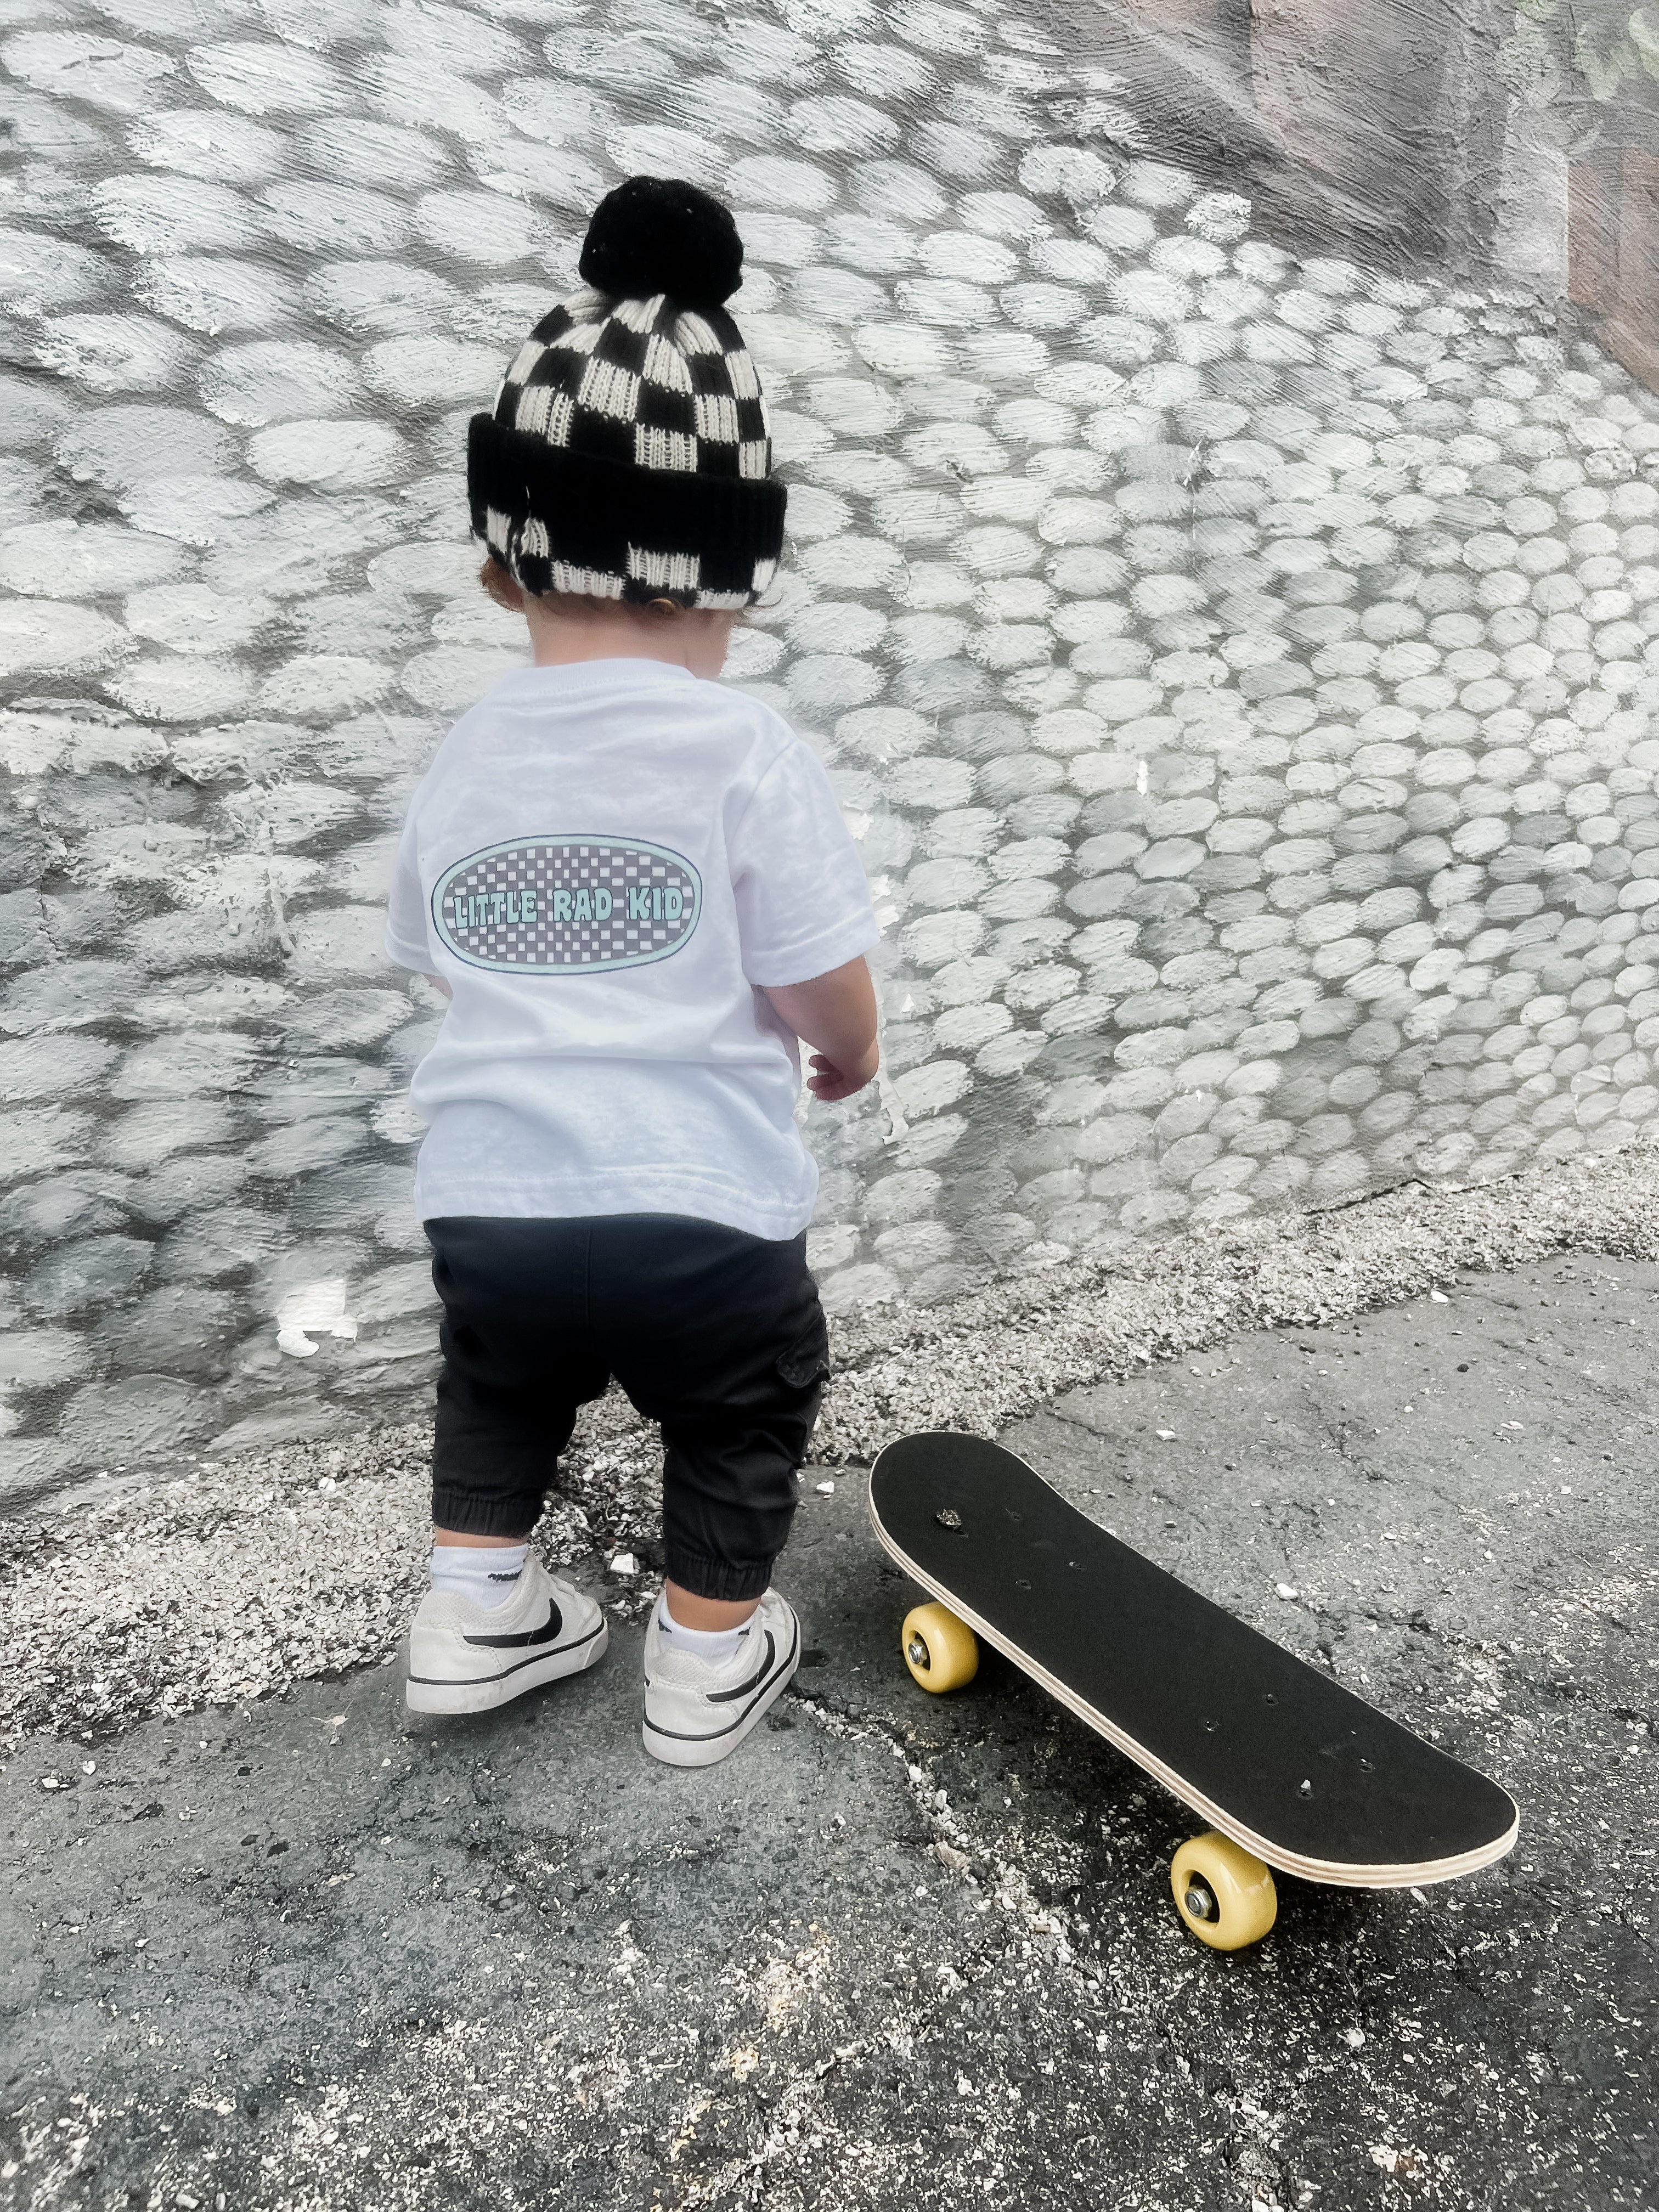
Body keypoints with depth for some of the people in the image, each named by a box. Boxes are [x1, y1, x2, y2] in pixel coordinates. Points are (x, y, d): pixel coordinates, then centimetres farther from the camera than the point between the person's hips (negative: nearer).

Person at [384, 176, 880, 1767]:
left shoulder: (464, 758, 4)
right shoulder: (746, 754, -10)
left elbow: (447, 966, 13)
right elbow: (829, 1004, -10)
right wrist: (847, 1059, 14)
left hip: (487, 1201, 4)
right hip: (702, 1209, -3)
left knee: (503, 1376, 34)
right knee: (742, 1407, 24)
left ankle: (475, 1607, 41)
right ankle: (708, 1656, 37)